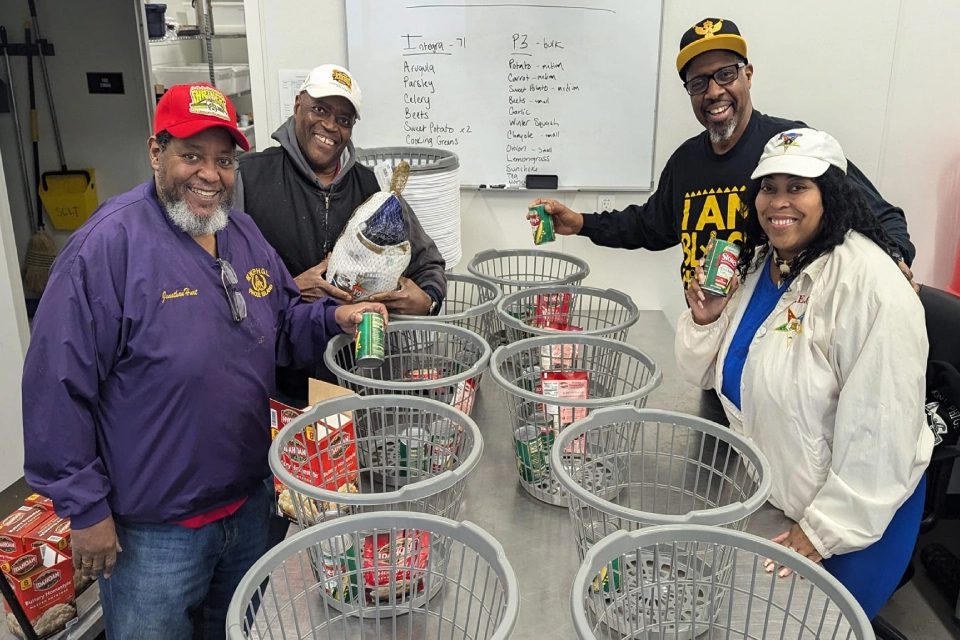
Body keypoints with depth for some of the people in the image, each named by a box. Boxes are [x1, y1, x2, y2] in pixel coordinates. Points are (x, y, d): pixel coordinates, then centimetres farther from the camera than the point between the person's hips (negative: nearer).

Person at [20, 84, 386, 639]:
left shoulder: (244, 234, 2)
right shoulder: (109, 245, -20)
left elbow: (283, 326, 14)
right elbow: (59, 385, -19)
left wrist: (333, 317, -7)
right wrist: (86, 508, -15)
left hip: (250, 505, 6)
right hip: (153, 531, -6)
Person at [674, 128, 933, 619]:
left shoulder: (871, 285, -26)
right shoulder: (754, 265, -2)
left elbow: (881, 427, -26)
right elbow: (708, 374, 6)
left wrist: (826, 527, -20)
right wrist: (704, 320, -14)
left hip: (856, 507, -7)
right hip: (766, 490, 7)